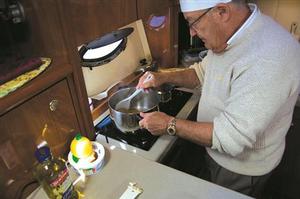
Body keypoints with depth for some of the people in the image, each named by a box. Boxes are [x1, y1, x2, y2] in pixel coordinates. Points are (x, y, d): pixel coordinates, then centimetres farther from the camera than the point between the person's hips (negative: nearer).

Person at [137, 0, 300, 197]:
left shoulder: (268, 58, -37)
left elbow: (232, 137, -35)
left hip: (242, 167, -7)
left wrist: (170, 125, -26)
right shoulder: (232, 30, -7)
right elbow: (204, 73, 7)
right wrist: (164, 77, -9)